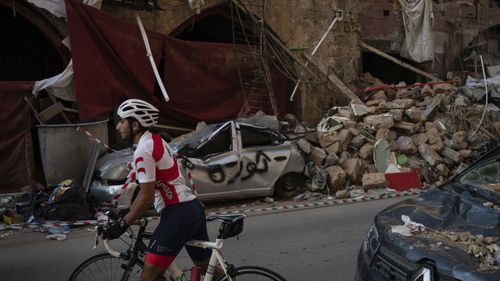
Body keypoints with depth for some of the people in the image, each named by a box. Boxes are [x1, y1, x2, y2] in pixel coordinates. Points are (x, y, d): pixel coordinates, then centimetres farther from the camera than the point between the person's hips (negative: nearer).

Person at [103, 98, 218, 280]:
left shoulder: (143, 151, -15)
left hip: (177, 214, -10)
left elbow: (147, 198, -16)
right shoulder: (155, 141, 15)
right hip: (194, 208, 10)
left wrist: (122, 225, -7)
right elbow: (146, 189, 19)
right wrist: (126, 215, 19)